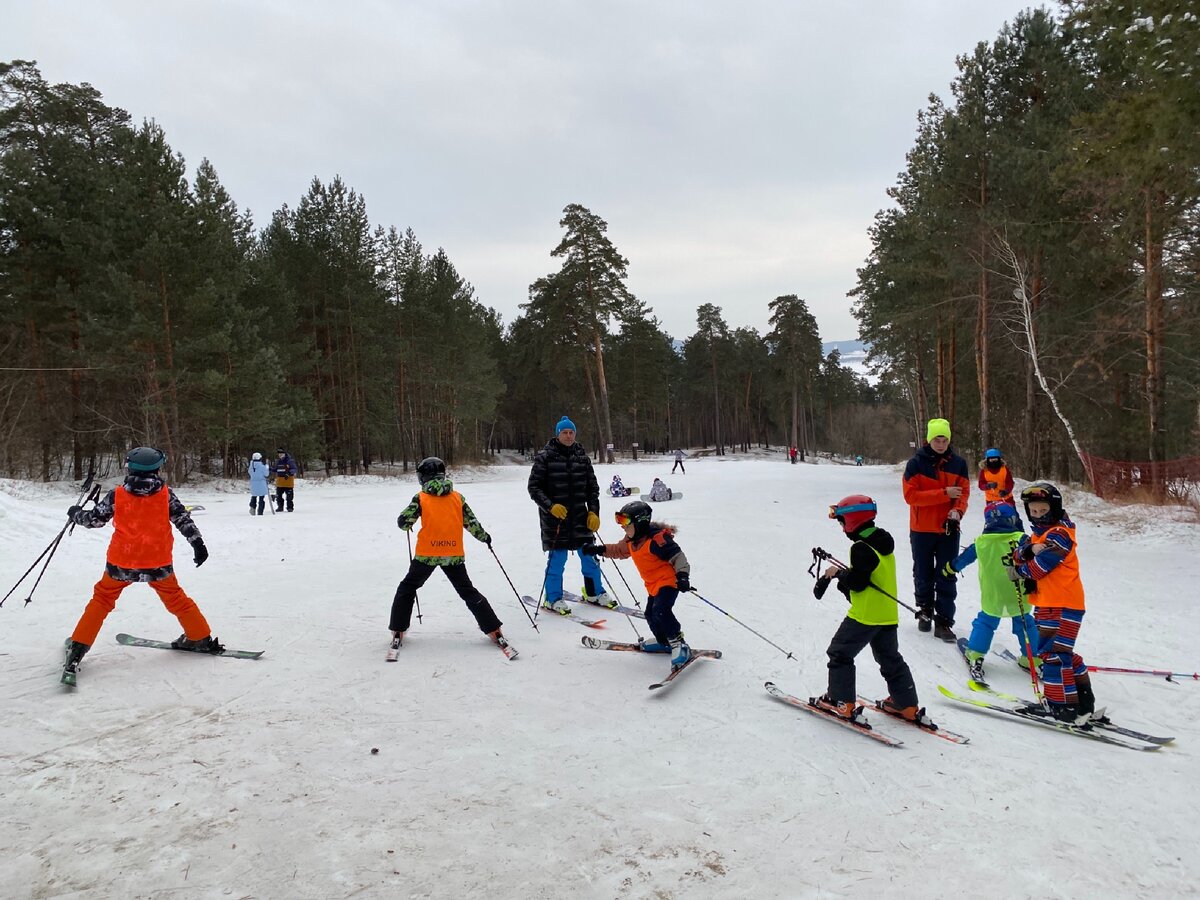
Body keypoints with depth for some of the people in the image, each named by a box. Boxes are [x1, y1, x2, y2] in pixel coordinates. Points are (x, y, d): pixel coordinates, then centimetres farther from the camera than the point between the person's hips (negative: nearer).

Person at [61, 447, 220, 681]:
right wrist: (197, 543, 1)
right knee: (176, 599, 17)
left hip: (121, 562, -1)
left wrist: (75, 514, 23)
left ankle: (78, 647, 13)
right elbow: (183, 519, -5)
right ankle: (201, 638, 22)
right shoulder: (166, 494, -5)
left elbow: (94, 519, 3)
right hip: (158, 563, 1)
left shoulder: (116, 495, -5)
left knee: (102, 599, 17)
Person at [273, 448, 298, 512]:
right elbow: (276, 469, 24)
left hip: (288, 480, -6)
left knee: (289, 495, -3)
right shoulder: (278, 461, 13)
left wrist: (289, 473, -28)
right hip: (279, 482, 6)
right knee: (278, 495, 8)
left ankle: (290, 507, 6)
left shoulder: (290, 461, -8)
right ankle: (280, 507, 19)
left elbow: (294, 469, -12)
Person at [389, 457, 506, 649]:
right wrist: (484, 537, 23)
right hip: (454, 554, 2)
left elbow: (404, 522, -4)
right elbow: (471, 522, 6)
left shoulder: (420, 497, -3)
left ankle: (398, 630, 14)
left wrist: (406, 523, 19)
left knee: (407, 588, 18)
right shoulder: (457, 497, 4)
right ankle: (492, 629, 9)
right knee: (468, 591, 14)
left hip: (426, 554, -2)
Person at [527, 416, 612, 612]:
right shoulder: (545, 456, -5)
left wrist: (594, 511, 2)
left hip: (579, 516, 4)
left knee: (589, 555, 9)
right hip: (554, 516, -4)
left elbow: (593, 487, 12)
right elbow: (534, 487, -5)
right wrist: (551, 506, -17)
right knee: (557, 558, -1)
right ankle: (553, 598, 16)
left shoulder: (582, 456, 7)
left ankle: (594, 592, 27)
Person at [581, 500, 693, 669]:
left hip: (668, 581, -10)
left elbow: (677, 556, -25)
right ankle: (664, 641, 37)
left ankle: (679, 644, -14)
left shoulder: (657, 539, -25)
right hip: (653, 585, 10)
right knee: (651, 615, 15)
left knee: (660, 612, -25)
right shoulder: (631, 540, 4)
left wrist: (682, 575, -37)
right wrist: (599, 550, 13)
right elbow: (619, 550, 23)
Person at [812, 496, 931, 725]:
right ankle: (908, 706, 22)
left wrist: (838, 574, -5)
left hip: (865, 615, -9)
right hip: (889, 615, 9)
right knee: (891, 659, 19)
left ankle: (842, 703, 6)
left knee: (840, 654, 4)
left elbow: (856, 583, -22)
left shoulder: (862, 548, -19)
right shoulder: (884, 542, 10)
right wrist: (840, 574, 10)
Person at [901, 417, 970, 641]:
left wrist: (958, 511, -17)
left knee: (947, 578, 1)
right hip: (922, 530, -1)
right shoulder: (916, 463, -8)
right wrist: (944, 493, -21)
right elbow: (910, 495, -15)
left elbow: (964, 492, 4)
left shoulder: (958, 463, 1)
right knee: (923, 575, 13)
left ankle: (943, 622, 7)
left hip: (949, 529, 1)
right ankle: (925, 610, 33)